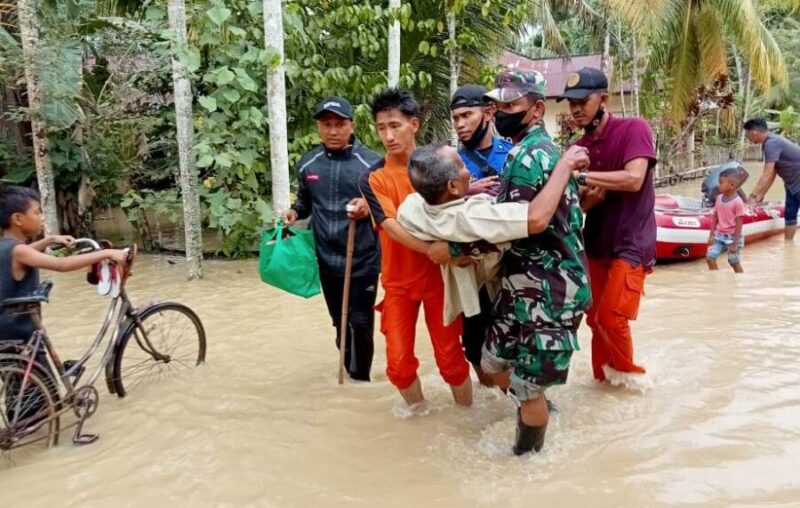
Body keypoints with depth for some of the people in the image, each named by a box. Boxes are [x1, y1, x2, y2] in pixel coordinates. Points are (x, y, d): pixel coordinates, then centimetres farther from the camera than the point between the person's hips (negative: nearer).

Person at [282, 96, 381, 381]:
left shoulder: (371, 162, -9)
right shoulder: (307, 163, 4)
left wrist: (369, 206, -24)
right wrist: (294, 212, -5)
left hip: (363, 260, -4)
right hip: (327, 259, 4)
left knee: (360, 322, 1)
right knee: (340, 322, 18)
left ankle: (361, 377, 20)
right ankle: (349, 369, 38)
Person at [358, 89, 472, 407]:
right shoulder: (372, 179, -7)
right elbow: (393, 227, -20)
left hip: (440, 276, 0)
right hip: (398, 281, 1)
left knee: (450, 357, 5)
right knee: (399, 362, 5)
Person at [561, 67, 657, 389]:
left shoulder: (634, 129, -10)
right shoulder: (578, 147, 6)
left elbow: (634, 179, -24)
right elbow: (579, 205, 4)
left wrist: (582, 176, -24)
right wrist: (592, 195, -19)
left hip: (631, 242, -6)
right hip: (595, 243, 6)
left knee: (612, 316, -9)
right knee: (595, 317, 8)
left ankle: (627, 370, 18)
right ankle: (604, 375, 27)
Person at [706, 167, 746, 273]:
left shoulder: (737, 202, -16)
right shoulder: (719, 198, 2)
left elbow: (739, 224, -15)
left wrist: (735, 243, -15)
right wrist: (711, 235, 3)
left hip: (732, 237, -5)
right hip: (719, 235, 6)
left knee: (735, 262, 6)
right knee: (710, 257, -2)